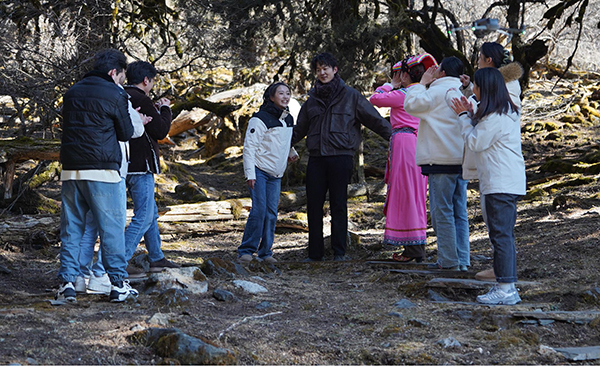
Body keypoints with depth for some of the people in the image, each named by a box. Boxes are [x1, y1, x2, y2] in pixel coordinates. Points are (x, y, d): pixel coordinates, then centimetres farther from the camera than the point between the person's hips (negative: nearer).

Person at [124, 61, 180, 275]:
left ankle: (157, 258, 26)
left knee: (151, 213, 19)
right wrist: (165, 109, 2)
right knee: (143, 217, -8)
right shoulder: (140, 100, -16)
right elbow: (161, 131, -14)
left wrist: (153, 111, 18)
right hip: (141, 167, -10)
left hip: (128, 166, 10)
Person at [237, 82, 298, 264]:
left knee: (271, 213, 2)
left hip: (276, 175, 7)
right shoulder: (260, 119, -11)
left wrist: (291, 152, 9)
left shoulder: (289, 119, 13)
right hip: (259, 171, -7)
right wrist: (250, 173, -18)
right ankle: (246, 251, -9)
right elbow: (249, 146, -13)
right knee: (259, 210, -15)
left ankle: (265, 252, 8)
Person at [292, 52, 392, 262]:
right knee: (314, 206, 2)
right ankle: (315, 252, 9)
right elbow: (299, 130, 27)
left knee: (338, 205, -3)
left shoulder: (350, 96, 7)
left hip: (341, 156, -4)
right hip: (316, 158, 4)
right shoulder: (312, 99, 17)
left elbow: (374, 119, 7)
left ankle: (339, 252, 1)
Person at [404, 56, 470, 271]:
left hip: (442, 161, -7)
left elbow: (411, 105, -6)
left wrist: (422, 83, 5)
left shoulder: (437, 91, -10)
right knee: (460, 212, 10)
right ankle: (462, 260, 11)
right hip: (462, 160, 7)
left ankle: (448, 260, -3)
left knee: (442, 211, -3)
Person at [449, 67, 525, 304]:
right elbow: (482, 136, 23)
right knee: (503, 234, 12)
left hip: (501, 184, -11)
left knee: (501, 234, -10)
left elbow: (474, 143, -8)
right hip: (507, 181, 11)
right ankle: (507, 287, 14)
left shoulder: (495, 117, -15)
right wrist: (471, 115, 16)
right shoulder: (507, 111, 18)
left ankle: (505, 289, -11)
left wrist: (464, 116, 2)